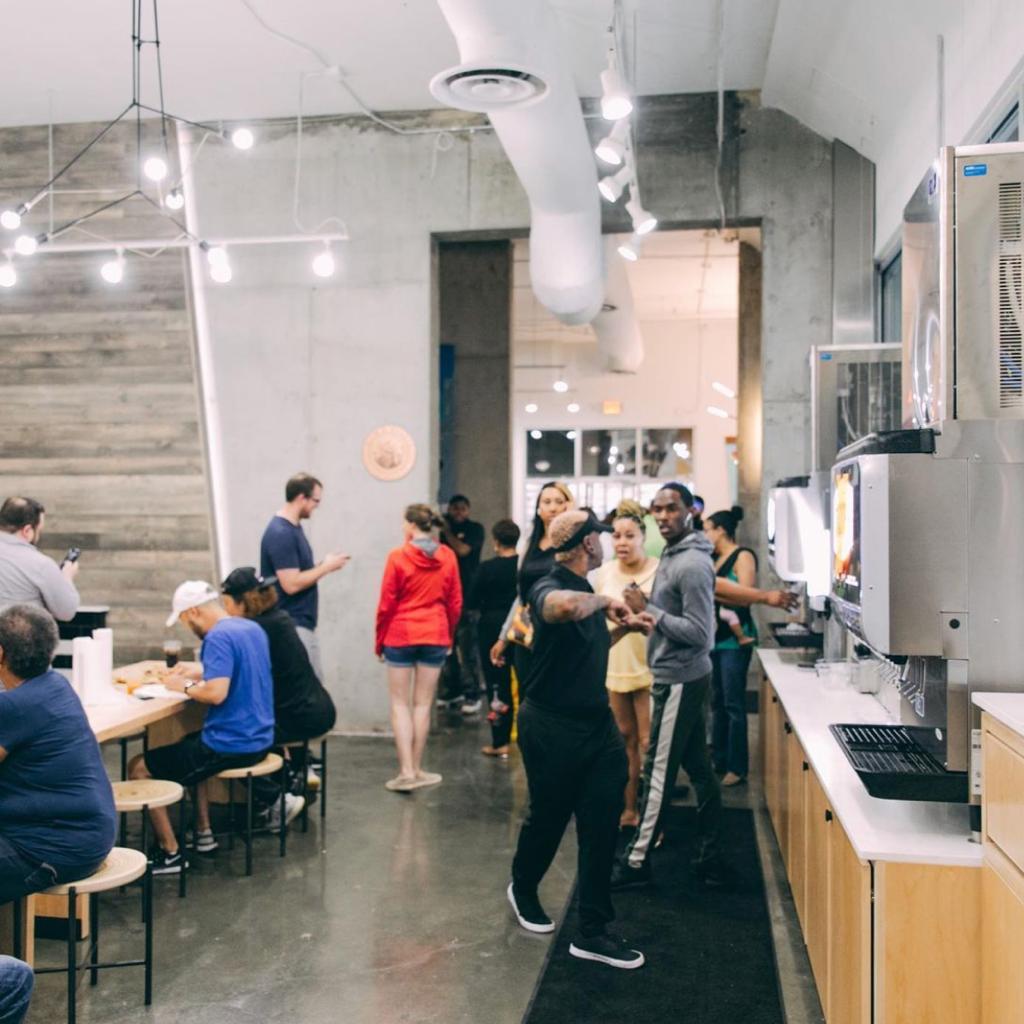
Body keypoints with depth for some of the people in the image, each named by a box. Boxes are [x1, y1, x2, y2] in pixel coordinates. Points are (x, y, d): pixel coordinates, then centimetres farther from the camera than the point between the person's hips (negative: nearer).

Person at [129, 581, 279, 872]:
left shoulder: (219, 638, -20)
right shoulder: (252, 628, 8)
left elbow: (216, 693, -28)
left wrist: (184, 687, -10)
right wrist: (199, 673, 14)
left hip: (230, 746, -10)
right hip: (258, 739, 10)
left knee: (139, 768, 1)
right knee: (188, 746, 36)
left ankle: (170, 853, 6)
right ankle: (203, 833, 32)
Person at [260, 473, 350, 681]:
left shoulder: (293, 527, 11)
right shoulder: (281, 534, -20)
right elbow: (291, 584, -24)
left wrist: (324, 565, 4)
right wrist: (326, 567, -14)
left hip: (303, 623, 10)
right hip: (291, 626, -10)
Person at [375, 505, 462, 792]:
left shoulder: (398, 557, -10)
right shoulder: (447, 557, -1)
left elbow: (386, 603, -6)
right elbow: (455, 603, 4)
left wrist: (379, 641, 6)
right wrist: (449, 637, 17)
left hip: (400, 637, -2)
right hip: (435, 638, 2)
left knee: (400, 704, 6)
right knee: (423, 704, 10)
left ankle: (406, 772, 2)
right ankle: (416, 770, 16)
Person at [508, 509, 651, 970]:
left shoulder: (586, 592, 11)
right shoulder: (548, 589, -18)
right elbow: (565, 608, -45)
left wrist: (624, 627, 12)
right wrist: (605, 600, -26)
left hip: (596, 724, 7)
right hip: (552, 728, -7)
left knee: (603, 823, 2)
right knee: (547, 818, 12)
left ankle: (593, 932, 11)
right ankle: (523, 889, 42)